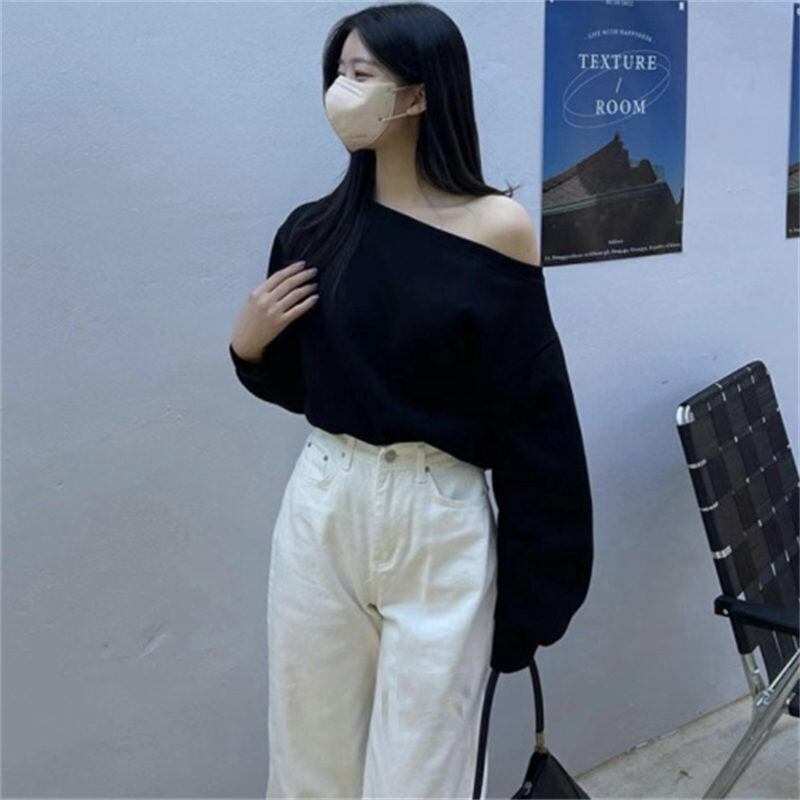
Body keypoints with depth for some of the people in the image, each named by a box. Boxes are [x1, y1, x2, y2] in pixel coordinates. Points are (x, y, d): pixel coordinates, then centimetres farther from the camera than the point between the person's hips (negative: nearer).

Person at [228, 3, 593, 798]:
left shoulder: (496, 227, -9)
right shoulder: (316, 230, 2)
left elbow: (532, 417, -8)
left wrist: (537, 583, -6)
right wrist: (248, 345, -7)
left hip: (441, 527, -3)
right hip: (321, 511, 4)